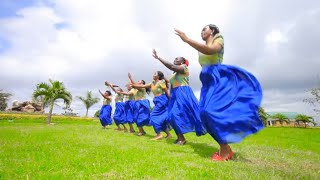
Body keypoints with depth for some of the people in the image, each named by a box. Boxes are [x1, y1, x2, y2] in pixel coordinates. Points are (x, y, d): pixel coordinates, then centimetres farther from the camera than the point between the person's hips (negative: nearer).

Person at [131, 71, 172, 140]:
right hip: (157, 101, 8)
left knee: (154, 116, -11)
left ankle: (159, 135, -6)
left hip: (161, 100, -8)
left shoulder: (161, 82, -9)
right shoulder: (152, 83, 13)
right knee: (161, 117, 8)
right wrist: (133, 85, 8)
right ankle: (168, 134, 17)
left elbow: (167, 93, -7)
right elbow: (142, 86, 13)